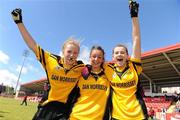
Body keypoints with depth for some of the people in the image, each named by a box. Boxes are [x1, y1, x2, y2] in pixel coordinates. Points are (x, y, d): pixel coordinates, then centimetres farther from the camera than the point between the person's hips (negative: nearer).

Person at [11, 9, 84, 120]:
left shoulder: (81, 67, -12)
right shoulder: (51, 60, -12)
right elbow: (33, 45, -7)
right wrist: (19, 22, -6)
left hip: (65, 110, -1)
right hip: (47, 107, 1)